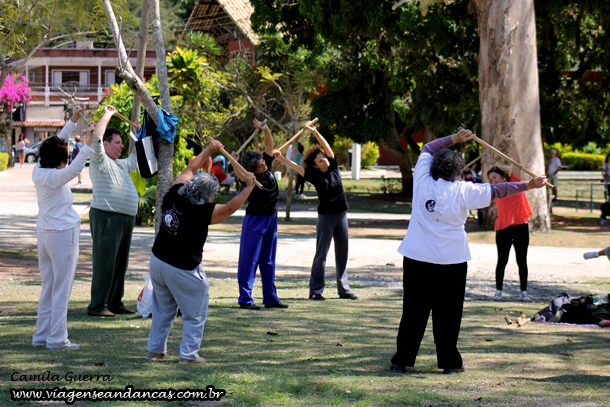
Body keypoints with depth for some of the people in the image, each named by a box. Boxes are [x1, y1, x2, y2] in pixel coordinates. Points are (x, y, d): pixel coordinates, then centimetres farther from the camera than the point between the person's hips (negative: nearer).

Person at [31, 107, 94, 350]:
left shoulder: (39, 171, 5)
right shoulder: (53, 177, -18)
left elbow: (58, 142, 18)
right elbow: (74, 169, -39)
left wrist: (73, 121, 20)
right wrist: (88, 145, -40)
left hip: (45, 232, 9)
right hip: (63, 232, -9)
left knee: (48, 288, 14)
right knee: (62, 288, -4)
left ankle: (41, 335, 16)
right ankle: (57, 338, -3)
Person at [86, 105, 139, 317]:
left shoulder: (121, 164, 22)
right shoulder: (100, 162, -5)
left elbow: (135, 157, 42)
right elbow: (96, 137, -19)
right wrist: (107, 115, -9)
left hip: (126, 219, 9)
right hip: (107, 218, -9)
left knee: (120, 264, 13)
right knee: (105, 263, -9)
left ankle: (115, 303, 20)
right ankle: (97, 306, -8)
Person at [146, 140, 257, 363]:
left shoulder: (173, 196, -6)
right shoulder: (203, 212, -23)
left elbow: (190, 169, 9)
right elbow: (232, 207, -13)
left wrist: (209, 150, 22)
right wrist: (249, 186, 0)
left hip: (157, 261, 7)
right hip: (183, 270, -7)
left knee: (163, 309, 22)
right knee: (194, 315, 9)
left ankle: (155, 349, 29)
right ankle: (189, 354, 9)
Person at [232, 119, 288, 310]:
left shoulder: (267, 166, -2)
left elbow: (269, 145, 0)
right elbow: (242, 176, -42)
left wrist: (266, 129, -17)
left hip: (271, 218, 7)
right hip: (255, 220, -7)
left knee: (268, 260, 13)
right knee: (249, 260, -4)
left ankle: (270, 298, 19)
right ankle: (245, 299, -2)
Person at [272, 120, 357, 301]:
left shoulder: (333, 167, 2)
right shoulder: (315, 176, -9)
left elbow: (327, 146, -5)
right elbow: (295, 167, -18)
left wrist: (314, 132, -13)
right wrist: (280, 158, -31)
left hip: (341, 214, 5)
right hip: (326, 216, -5)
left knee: (342, 253, 9)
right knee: (321, 254, -4)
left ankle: (343, 289, 16)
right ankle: (315, 290, 0)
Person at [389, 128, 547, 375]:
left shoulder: (422, 181, 2)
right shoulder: (463, 191, -6)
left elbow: (428, 149, 19)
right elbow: (496, 191, 2)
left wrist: (454, 139, 26)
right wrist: (528, 185, 11)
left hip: (416, 258, 2)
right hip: (451, 261, -2)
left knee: (413, 310, 6)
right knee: (447, 313, 5)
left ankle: (402, 360, 7)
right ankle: (449, 362, 9)